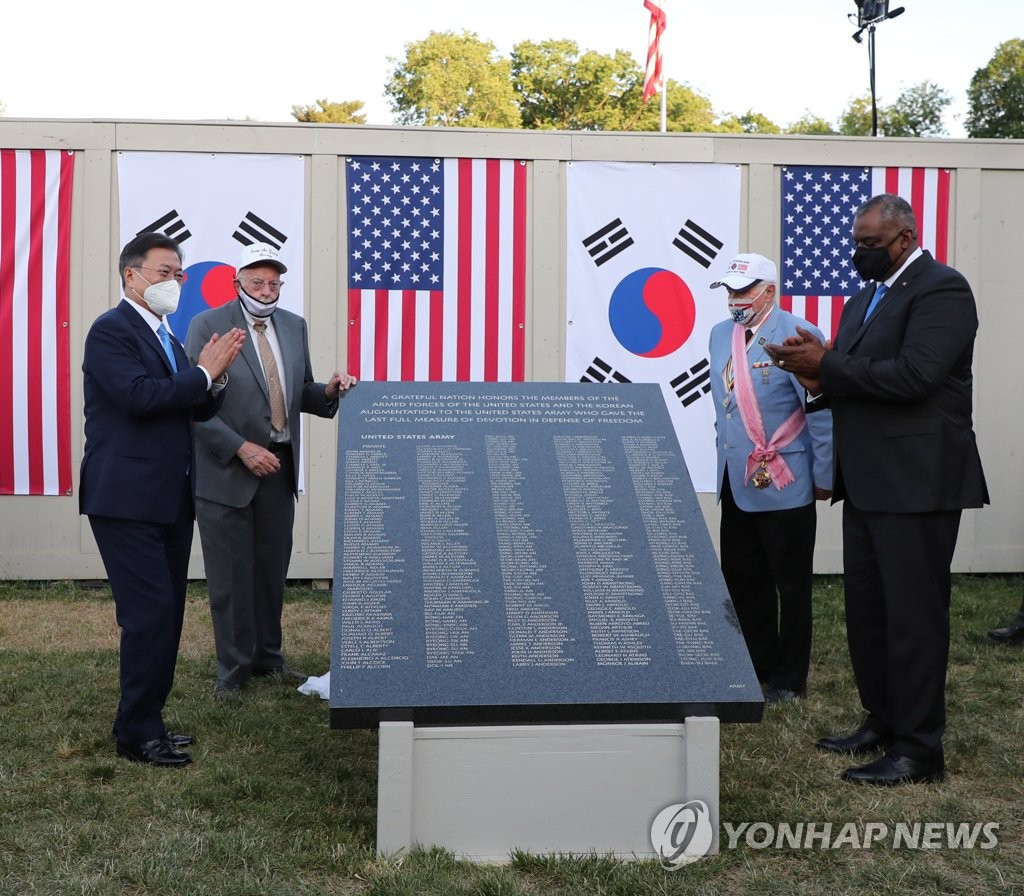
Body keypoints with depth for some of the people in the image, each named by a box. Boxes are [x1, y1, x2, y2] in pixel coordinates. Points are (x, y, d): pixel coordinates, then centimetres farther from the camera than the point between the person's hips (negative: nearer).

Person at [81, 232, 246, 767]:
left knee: (166, 615, 11)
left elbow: (198, 411, 16)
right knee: (150, 613, -9)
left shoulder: (166, 337, 18)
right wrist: (204, 373, -14)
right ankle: (138, 733, 0)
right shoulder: (111, 331, -9)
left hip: (169, 499, 9)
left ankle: (147, 721, 21)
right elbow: (140, 396, -23)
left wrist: (212, 378, -3)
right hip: (127, 499, -9)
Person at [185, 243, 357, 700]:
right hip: (226, 471, -5)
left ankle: (268, 656, 29)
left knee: (272, 571, 14)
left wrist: (328, 391, -7)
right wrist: (242, 448, -19)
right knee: (230, 577, 4)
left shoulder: (294, 326, 9)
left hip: (279, 468, 5)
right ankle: (233, 669, 17)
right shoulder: (208, 326, -8)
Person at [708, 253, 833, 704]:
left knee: (791, 585, 5)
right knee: (741, 579, 14)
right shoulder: (721, 334, 9)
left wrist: (824, 478, -9)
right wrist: (726, 453, 16)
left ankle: (788, 679, 17)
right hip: (736, 484, 7)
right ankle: (756, 666, 28)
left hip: (784, 486, -7)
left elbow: (822, 412, -12)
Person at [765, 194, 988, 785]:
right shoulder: (867, 297, 17)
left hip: (916, 481, -9)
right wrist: (820, 376, -3)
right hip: (868, 482, 9)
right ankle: (883, 722, 29)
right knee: (866, 609, 15)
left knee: (913, 615, -3)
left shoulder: (940, 289, -11)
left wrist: (826, 365, -19)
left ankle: (919, 750, 6)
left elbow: (912, 377, -23)